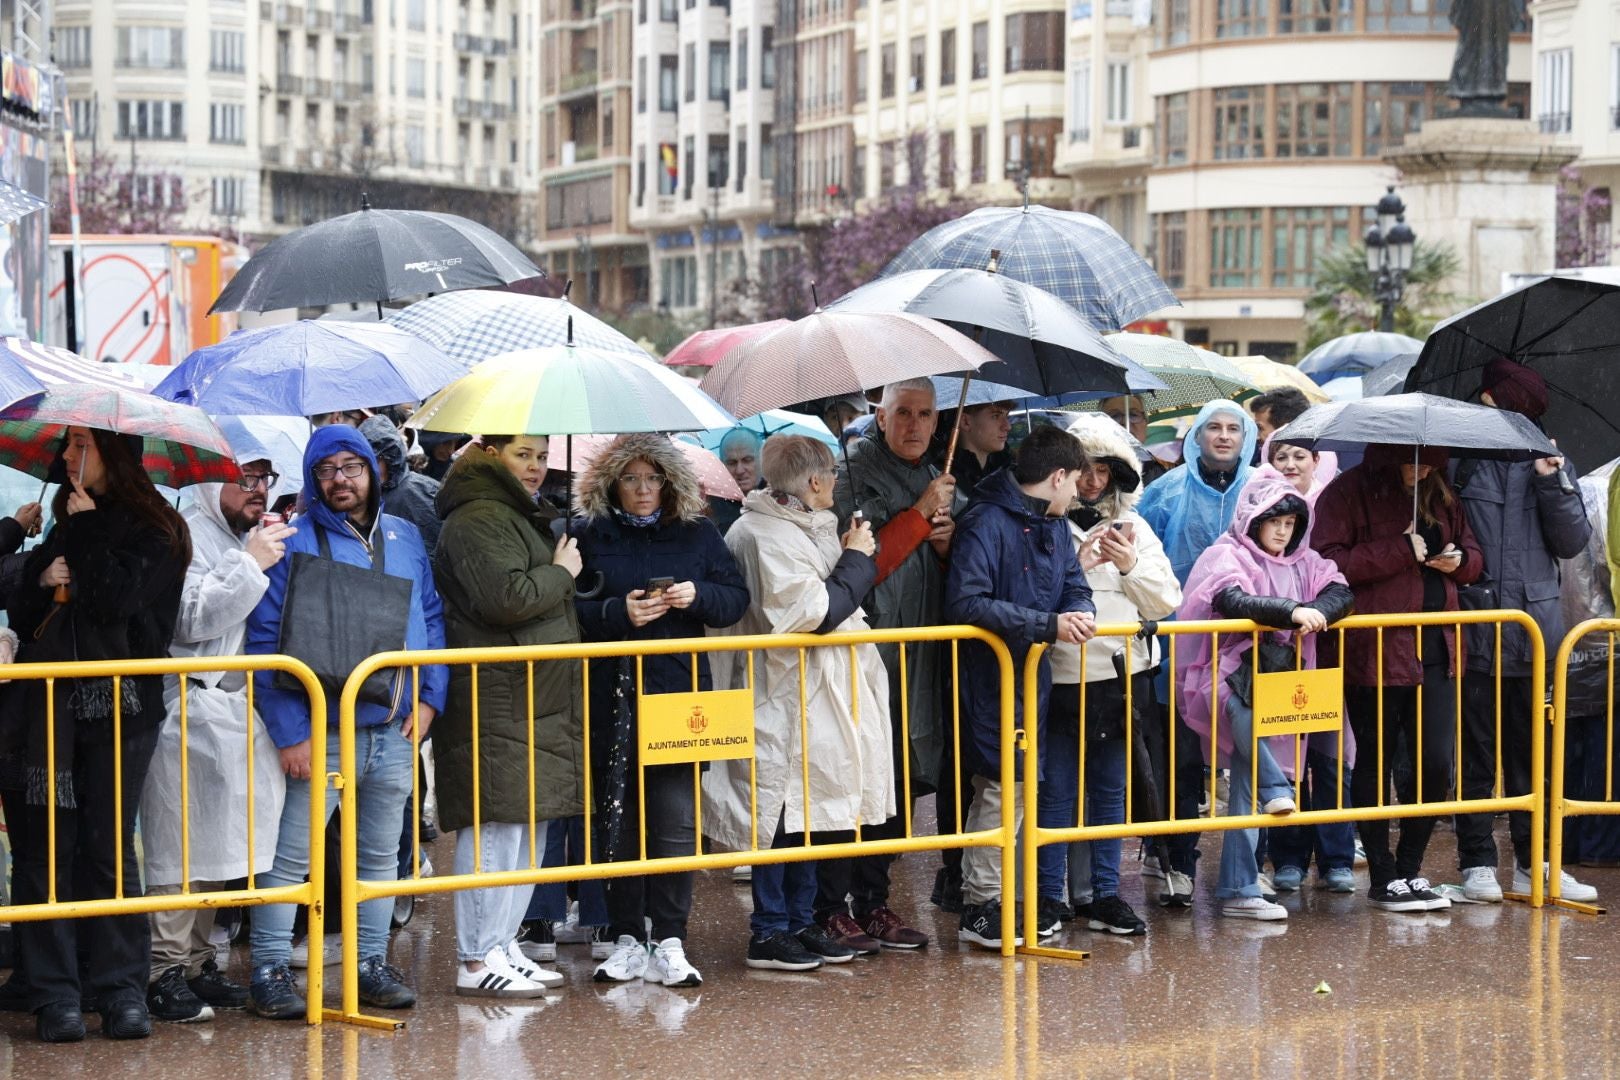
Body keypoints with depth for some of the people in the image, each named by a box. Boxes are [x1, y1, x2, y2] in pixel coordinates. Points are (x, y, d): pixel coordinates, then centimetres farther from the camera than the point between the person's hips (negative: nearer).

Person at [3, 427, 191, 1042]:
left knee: (109, 848, -4)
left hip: (118, 708, -5)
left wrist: (86, 531, -6)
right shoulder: (63, 527, 19)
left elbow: (118, 602, -15)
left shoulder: (155, 531, 1)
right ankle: (55, 994, 0)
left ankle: (121, 989, 2)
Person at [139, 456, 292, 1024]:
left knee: (214, 845, 14)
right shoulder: (187, 536, -9)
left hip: (237, 707, 9)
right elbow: (190, 619, -19)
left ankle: (198, 961, 24)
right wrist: (250, 564, -20)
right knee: (179, 845, -6)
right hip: (191, 713, -9)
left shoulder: (249, 540, 18)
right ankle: (166, 972, -1)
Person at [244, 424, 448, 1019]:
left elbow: (432, 619, 15)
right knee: (291, 859, -2)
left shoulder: (405, 537, 9)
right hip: (324, 734, -5)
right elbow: (265, 641, -10)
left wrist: (429, 697, 2)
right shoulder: (294, 545, -7)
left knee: (381, 854, 14)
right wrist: (290, 733, -16)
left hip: (395, 732, 5)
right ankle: (270, 971, 6)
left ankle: (372, 963, 24)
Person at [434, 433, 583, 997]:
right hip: (495, 701, -11)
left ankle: (503, 945, 19)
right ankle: (477, 961, -7)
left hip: (536, 699, 11)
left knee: (530, 823, 12)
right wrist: (561, 573, -9)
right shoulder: (479, 520, -11)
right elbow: (504, 598, -23)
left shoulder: (523, 516, 23)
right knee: (496, 824, -10)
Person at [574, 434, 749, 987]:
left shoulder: (697, 533, 9)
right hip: (611, 697, 0)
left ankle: (669, 941, 2)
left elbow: (736, 598, 8)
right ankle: (626, 938, 14)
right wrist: (618, 613, -16)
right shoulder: (590, 537, 5)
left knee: (676, 818, -5)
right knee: (618, 818, 5)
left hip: (679, 692, 0)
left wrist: (698, 595, -11)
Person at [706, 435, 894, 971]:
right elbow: (815, 611, -22)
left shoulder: (802, 528, 15)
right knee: (784, 812, -4)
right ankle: (769, 932, 3)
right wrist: (854, 561, -12)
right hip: (788, 700, -11)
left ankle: (800, 922, 22)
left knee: (809, 812, 14)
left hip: (817, 700, 11)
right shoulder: (767, 536, -18)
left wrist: (849, 560, 8)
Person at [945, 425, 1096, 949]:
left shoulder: (1054, 526, 11)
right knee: (1004, 785, -7)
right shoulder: (985, 522, -17)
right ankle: (980, 907, 2)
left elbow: (1074, 586, 14)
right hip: (989, 675, -9)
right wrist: (1048, 624, -27)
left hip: (1032, 674, 9)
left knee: (1008, 786, 12)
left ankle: (982, 898, 20)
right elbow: (966, 603, -25)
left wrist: (1079, 614, -12)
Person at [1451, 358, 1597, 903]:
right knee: (1477, 754, 3)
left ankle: (1532, 863, 14)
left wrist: (1552, 482, -8)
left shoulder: (1551, 465, 9)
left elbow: (1573, 542, 1)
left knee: (1532, 751, 6)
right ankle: (1477, 864, 10)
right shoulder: (1460, 463, 4)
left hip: (1534, 631, 2)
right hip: (1475, 631, -2)